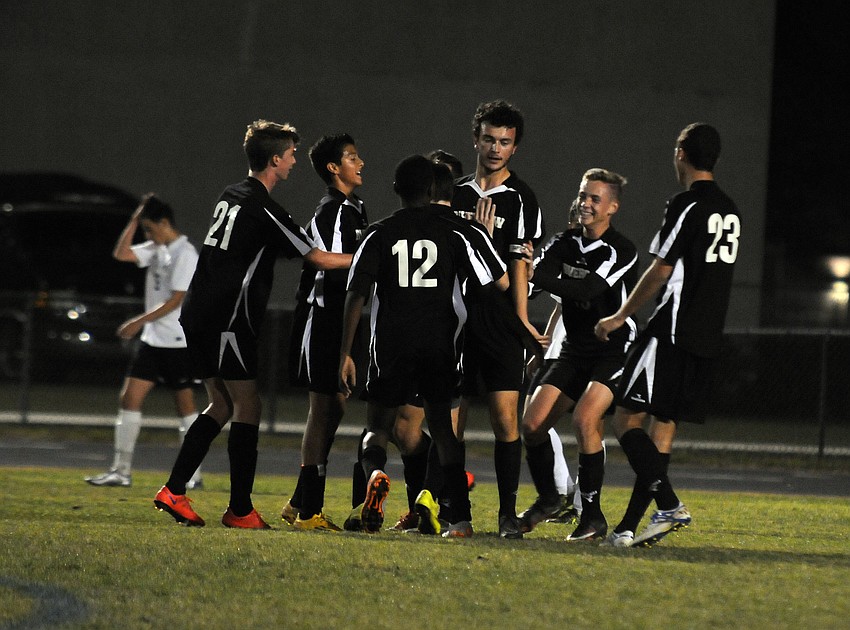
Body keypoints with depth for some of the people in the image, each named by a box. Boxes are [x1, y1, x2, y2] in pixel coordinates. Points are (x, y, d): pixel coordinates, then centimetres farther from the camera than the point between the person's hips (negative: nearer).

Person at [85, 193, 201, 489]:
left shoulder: (185, 254, -14)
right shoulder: (156, 249, 11)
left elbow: (175, 301, -18)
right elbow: (121, 254, 8)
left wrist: (139, 321, -17)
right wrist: (134, 221, 3)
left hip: (178, 342, -8)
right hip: (153, 340, 8)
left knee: (185, 404, 0)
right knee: (130, 398, 0)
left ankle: (194, 474, 8)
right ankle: (121, 470, 1)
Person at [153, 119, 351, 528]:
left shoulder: (231, 196, 14)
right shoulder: (264, 209, -13)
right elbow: (319, 259, -11)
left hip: (198, 315, 9)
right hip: (227, 321, -9)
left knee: (221, 405, 14)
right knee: (247, 407, -4)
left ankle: (174, 491, 9)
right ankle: (240, 510, -5)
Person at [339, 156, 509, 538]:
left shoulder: (379, 234, 4)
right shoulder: (455, 231, 2)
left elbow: (356, 296, 0)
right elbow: (501, 283, 3)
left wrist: (345, 354, 4)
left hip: (391, 346, -1)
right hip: (440, 346, 1)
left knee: (378, 426, 10)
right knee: (442, 426, 11)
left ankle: (374, 472, -24)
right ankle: (460, 517, 2)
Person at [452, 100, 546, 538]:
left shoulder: (519, 198, 0)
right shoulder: (455, 193, 12)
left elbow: (519, 265, -4)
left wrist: (522, 321, -10)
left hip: (498, 320, -4)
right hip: (454, 317, 4)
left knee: (505, 418, -8)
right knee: (450, 421, 3)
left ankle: (508, 514, -3)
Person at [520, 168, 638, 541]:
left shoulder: (621, 251, -14)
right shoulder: (564, 244, 5)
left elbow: (583, 291, -27)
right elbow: (536, 278, -11)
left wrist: (536, 276, -33)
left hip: (614, 352, -6)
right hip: (575, 352, 6)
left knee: (585, 418, -26)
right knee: (532, 422, -6)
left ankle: (593, 516, -16)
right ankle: (548, 499, 19)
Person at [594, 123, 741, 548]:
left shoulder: (685, 206, -10)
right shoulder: (729, 211, 15)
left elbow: (660, 272, -11)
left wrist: (620, 318, -1)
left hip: (672, 332, -8)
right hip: (708, 336, 8)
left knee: (627, 419, -7)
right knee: (664, 427, 8)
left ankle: (669, 506, -21)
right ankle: (630, 525, 7)